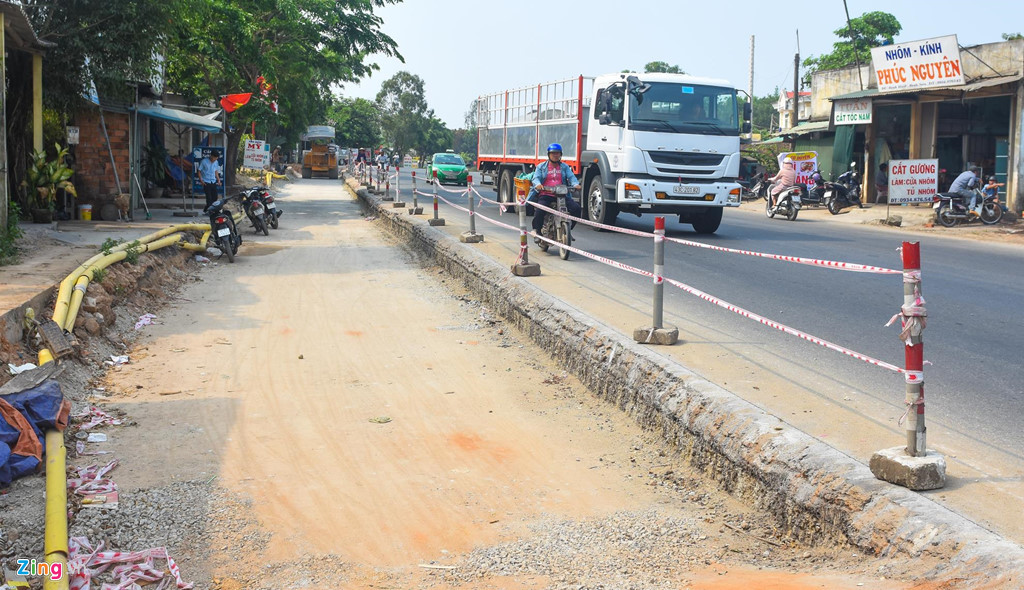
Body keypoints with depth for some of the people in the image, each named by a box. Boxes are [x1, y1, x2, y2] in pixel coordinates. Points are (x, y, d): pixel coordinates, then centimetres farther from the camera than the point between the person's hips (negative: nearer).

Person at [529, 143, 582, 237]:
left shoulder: (564, 167, 18)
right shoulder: (541, 167, 13)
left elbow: (571, 177, 3)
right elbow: (536, 178, -1)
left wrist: (576, 184, -20)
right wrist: (538, 184, -26)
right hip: (545, 195, -2)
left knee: (576, 208, -17)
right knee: (539, 211, -31)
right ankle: (537, 230, -5)